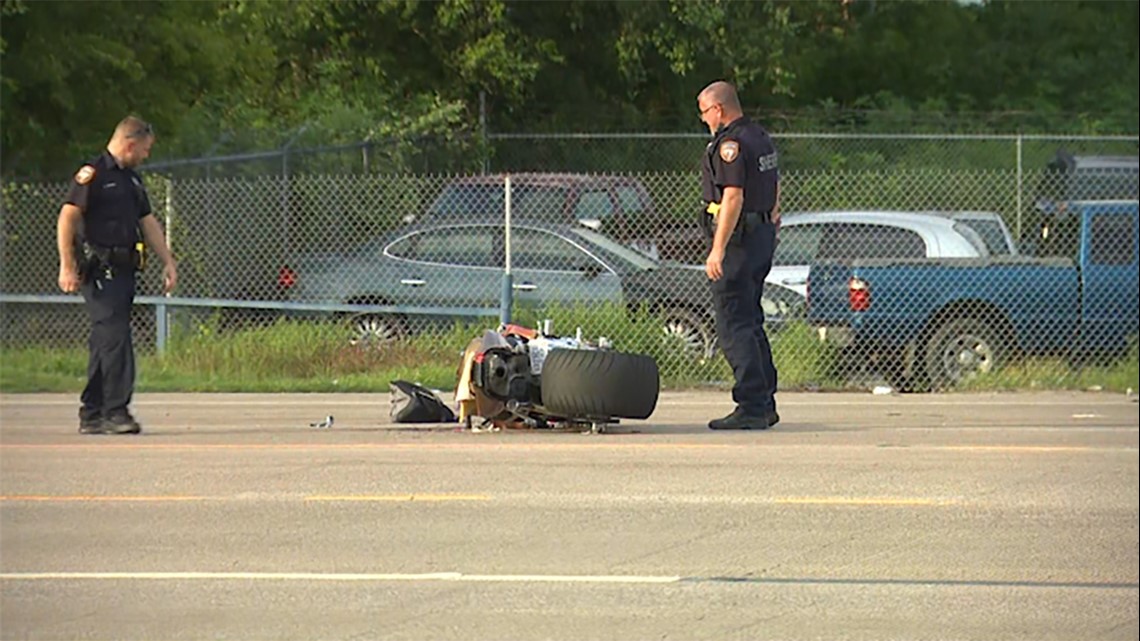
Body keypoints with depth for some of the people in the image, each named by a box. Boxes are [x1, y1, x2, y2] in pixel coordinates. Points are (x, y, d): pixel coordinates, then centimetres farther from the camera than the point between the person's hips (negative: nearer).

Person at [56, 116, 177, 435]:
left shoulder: (131, 179, 20)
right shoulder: (92, 174, -8)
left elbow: (148, 223, 25)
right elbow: (67, 218, -13)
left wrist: (168, 261, 18)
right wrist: (67, 266, -19)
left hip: (124, 270, 9)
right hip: (99, 271, -9)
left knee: (105, 342, 10)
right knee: (115, 337, -15)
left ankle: (91, 414, 14)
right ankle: (115, 411, -17)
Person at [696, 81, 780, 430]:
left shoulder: (731, 144, -16)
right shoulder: (761, 138, 16)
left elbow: (733, 198, -23)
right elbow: (774, 189, 24)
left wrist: (718, 250, -25)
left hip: (739, 239, -10)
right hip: (763, 234, 10)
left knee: (734, 326, -8)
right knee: (751, 322, 16)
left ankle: (751, 407, -12)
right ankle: (765, 403, 18)